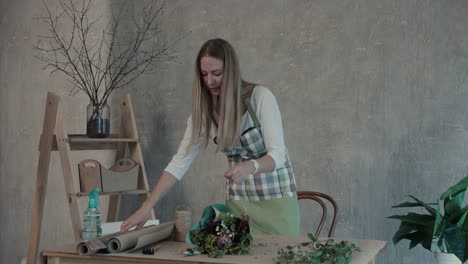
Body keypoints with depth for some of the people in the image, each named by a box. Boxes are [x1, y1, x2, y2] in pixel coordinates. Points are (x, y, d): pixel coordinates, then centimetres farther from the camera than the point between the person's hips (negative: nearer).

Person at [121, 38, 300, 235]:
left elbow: (277, 154, -22)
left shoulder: (260, 97, -19)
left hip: (276, 196, -3)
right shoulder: (203, 110, -7)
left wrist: (250, 166, -44)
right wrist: (146, 208, -16)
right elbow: (180, 162, -9)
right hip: (238, 199, 3)